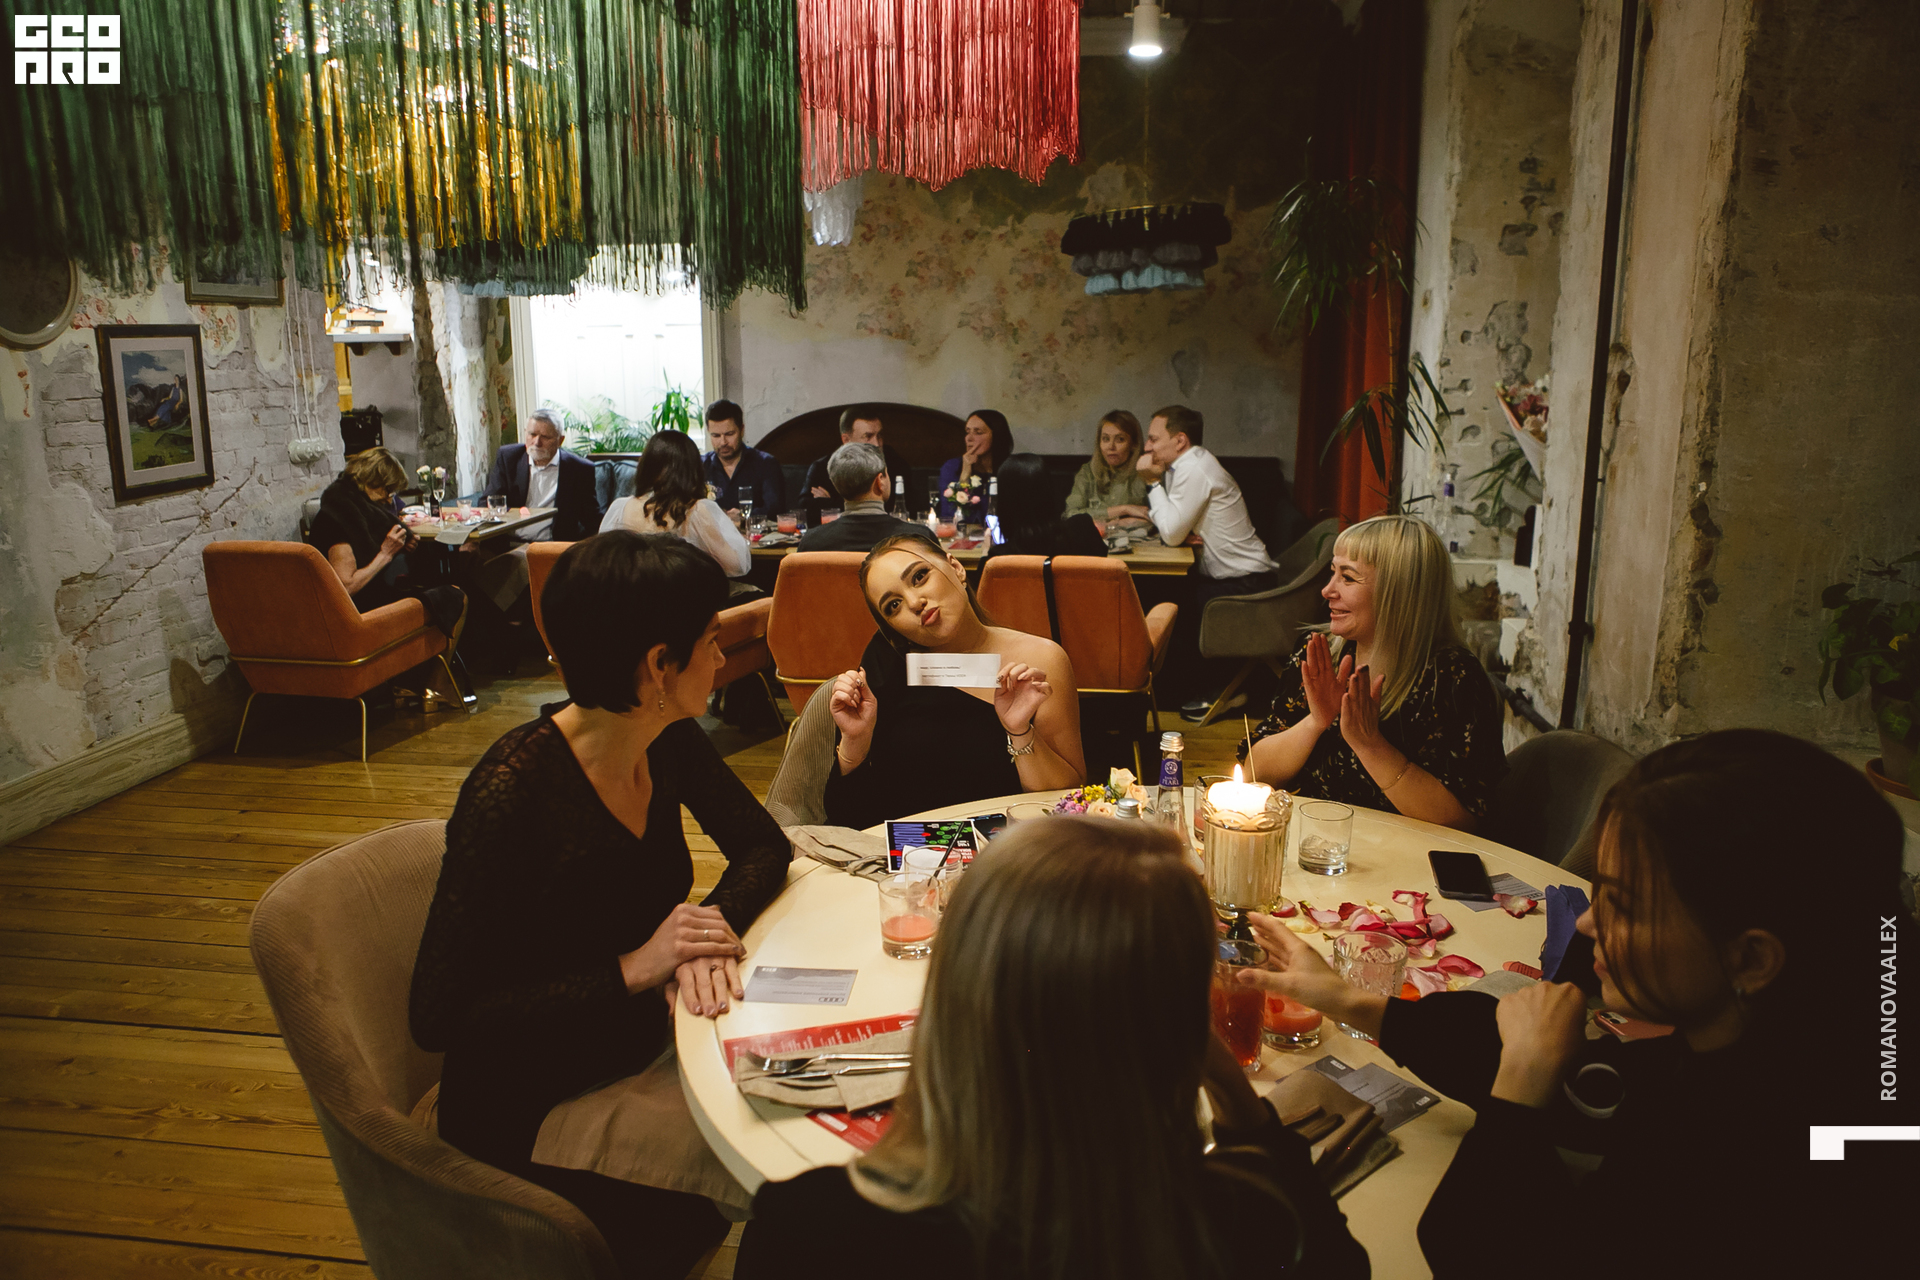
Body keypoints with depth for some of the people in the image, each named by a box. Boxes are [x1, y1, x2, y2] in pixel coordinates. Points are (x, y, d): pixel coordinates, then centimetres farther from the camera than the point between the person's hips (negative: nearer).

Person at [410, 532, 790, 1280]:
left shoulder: (668, 742, -7)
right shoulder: (513, 791, -27)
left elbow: (762, 846, 3)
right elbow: (438, 1019, -24)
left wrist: (710, 930, -17)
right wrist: (631, 969, -29)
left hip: (644, 1050, 7)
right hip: (530, 1119, -6)